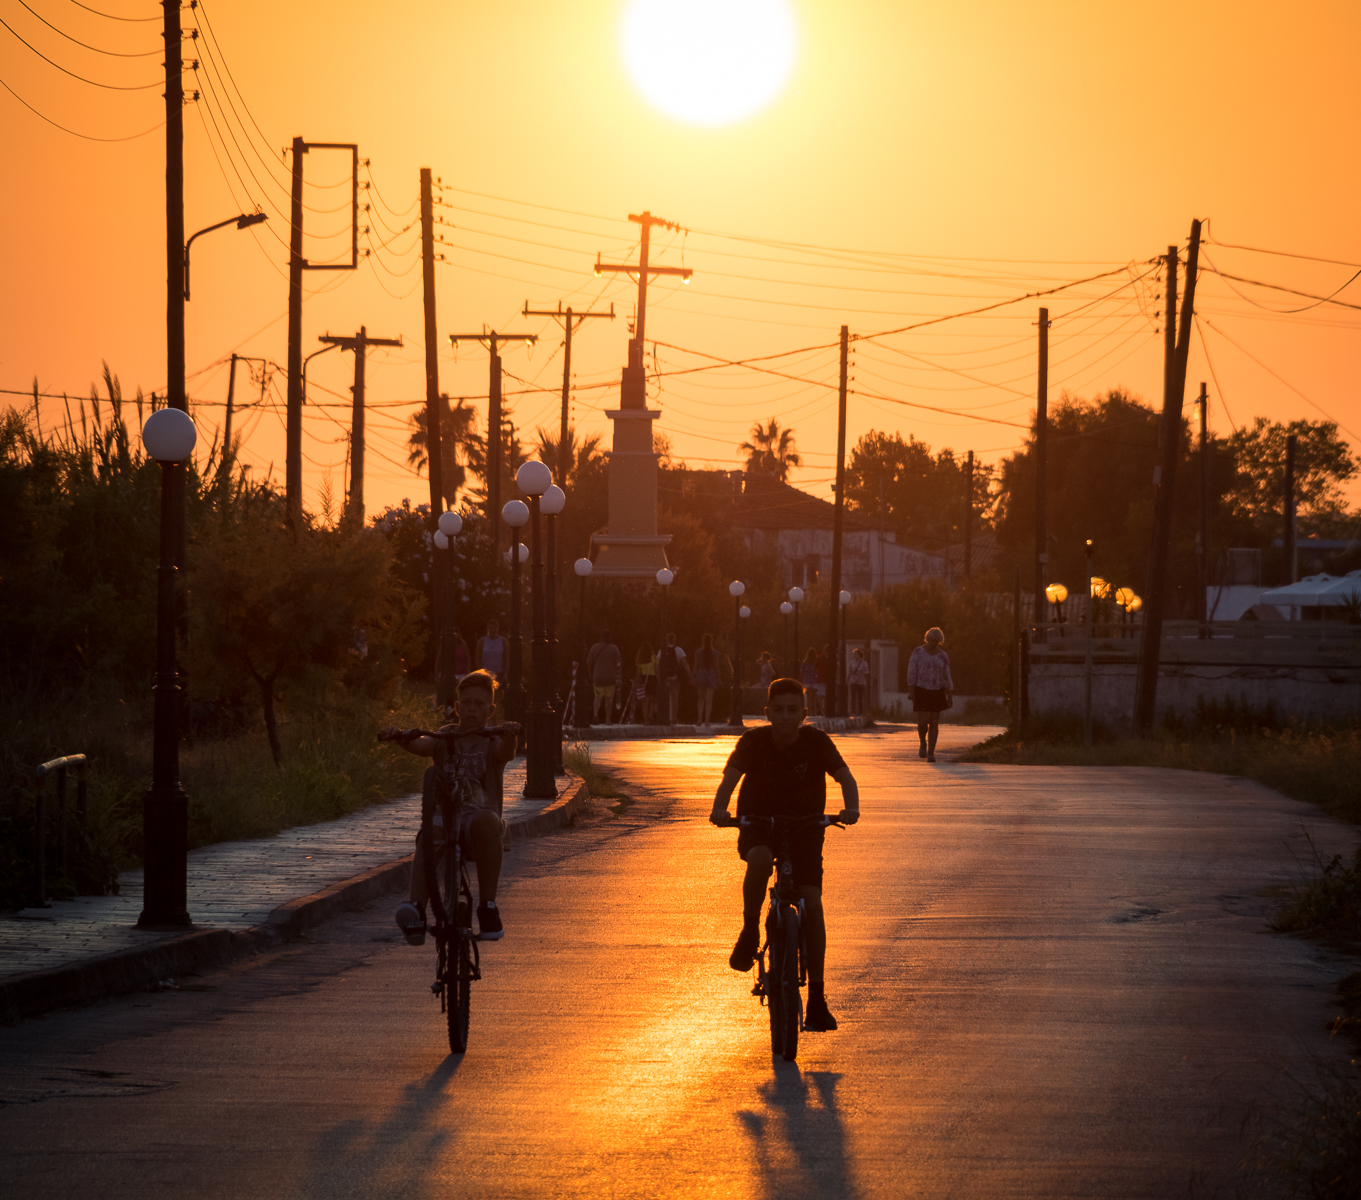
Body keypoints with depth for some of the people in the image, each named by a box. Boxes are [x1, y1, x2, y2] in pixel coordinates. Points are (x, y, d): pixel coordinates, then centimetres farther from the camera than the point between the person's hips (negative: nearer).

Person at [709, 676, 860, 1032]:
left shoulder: (816, 742, -11)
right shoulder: (753, 742, -13)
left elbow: (845, 777, -19)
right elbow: (730, 777, -24)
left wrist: (851, 807, -40)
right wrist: (720, 809, -45)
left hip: (805, 827, 1)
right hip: (758, 826, -1)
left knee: (812, 902, -15)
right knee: (759, 861, -37)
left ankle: (817, 998, -11)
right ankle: (750, 932, -12)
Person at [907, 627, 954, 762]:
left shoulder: (942, 655, 4)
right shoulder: (918, 652, -3)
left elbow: (946, 676, 8)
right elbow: (912, 672, -5)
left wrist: (950, 695, 3)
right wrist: (911, 691, -12)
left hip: (937, 692, 2)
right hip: (921, 691, -2)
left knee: (934, 723, -3)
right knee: (922, 722, -9)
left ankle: (931, 753, 2)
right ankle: (923, 744, 21)